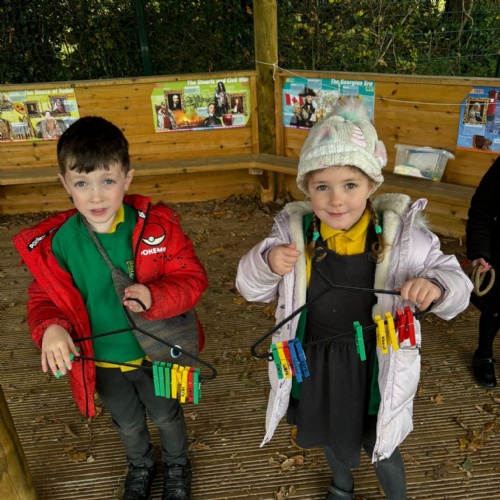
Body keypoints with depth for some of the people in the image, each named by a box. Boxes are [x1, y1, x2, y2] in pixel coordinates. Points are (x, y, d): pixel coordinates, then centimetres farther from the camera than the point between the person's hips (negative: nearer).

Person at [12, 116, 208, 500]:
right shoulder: (55, 242, -17)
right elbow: (43, 298, -5)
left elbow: (192, 278, -16)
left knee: (167, 416, 26)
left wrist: (156, 297, -35)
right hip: (100, 363, 2)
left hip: (155, 354, -1)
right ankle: (140, 465, 62)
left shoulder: (158, 225, -23)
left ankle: (177, 464, 59)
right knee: (128, 424, 29)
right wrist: (50, 328, -27)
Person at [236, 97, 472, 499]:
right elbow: (251, 288, -7)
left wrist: (435, 287, -35)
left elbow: (455, 281, -11)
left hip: (374, 367, -2)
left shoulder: (401, 233, -19)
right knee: (331, 433, 30)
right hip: (316, 366, 3)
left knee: (380, 446, 20)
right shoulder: (294, 233, -16)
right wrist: (267, 262, -30)